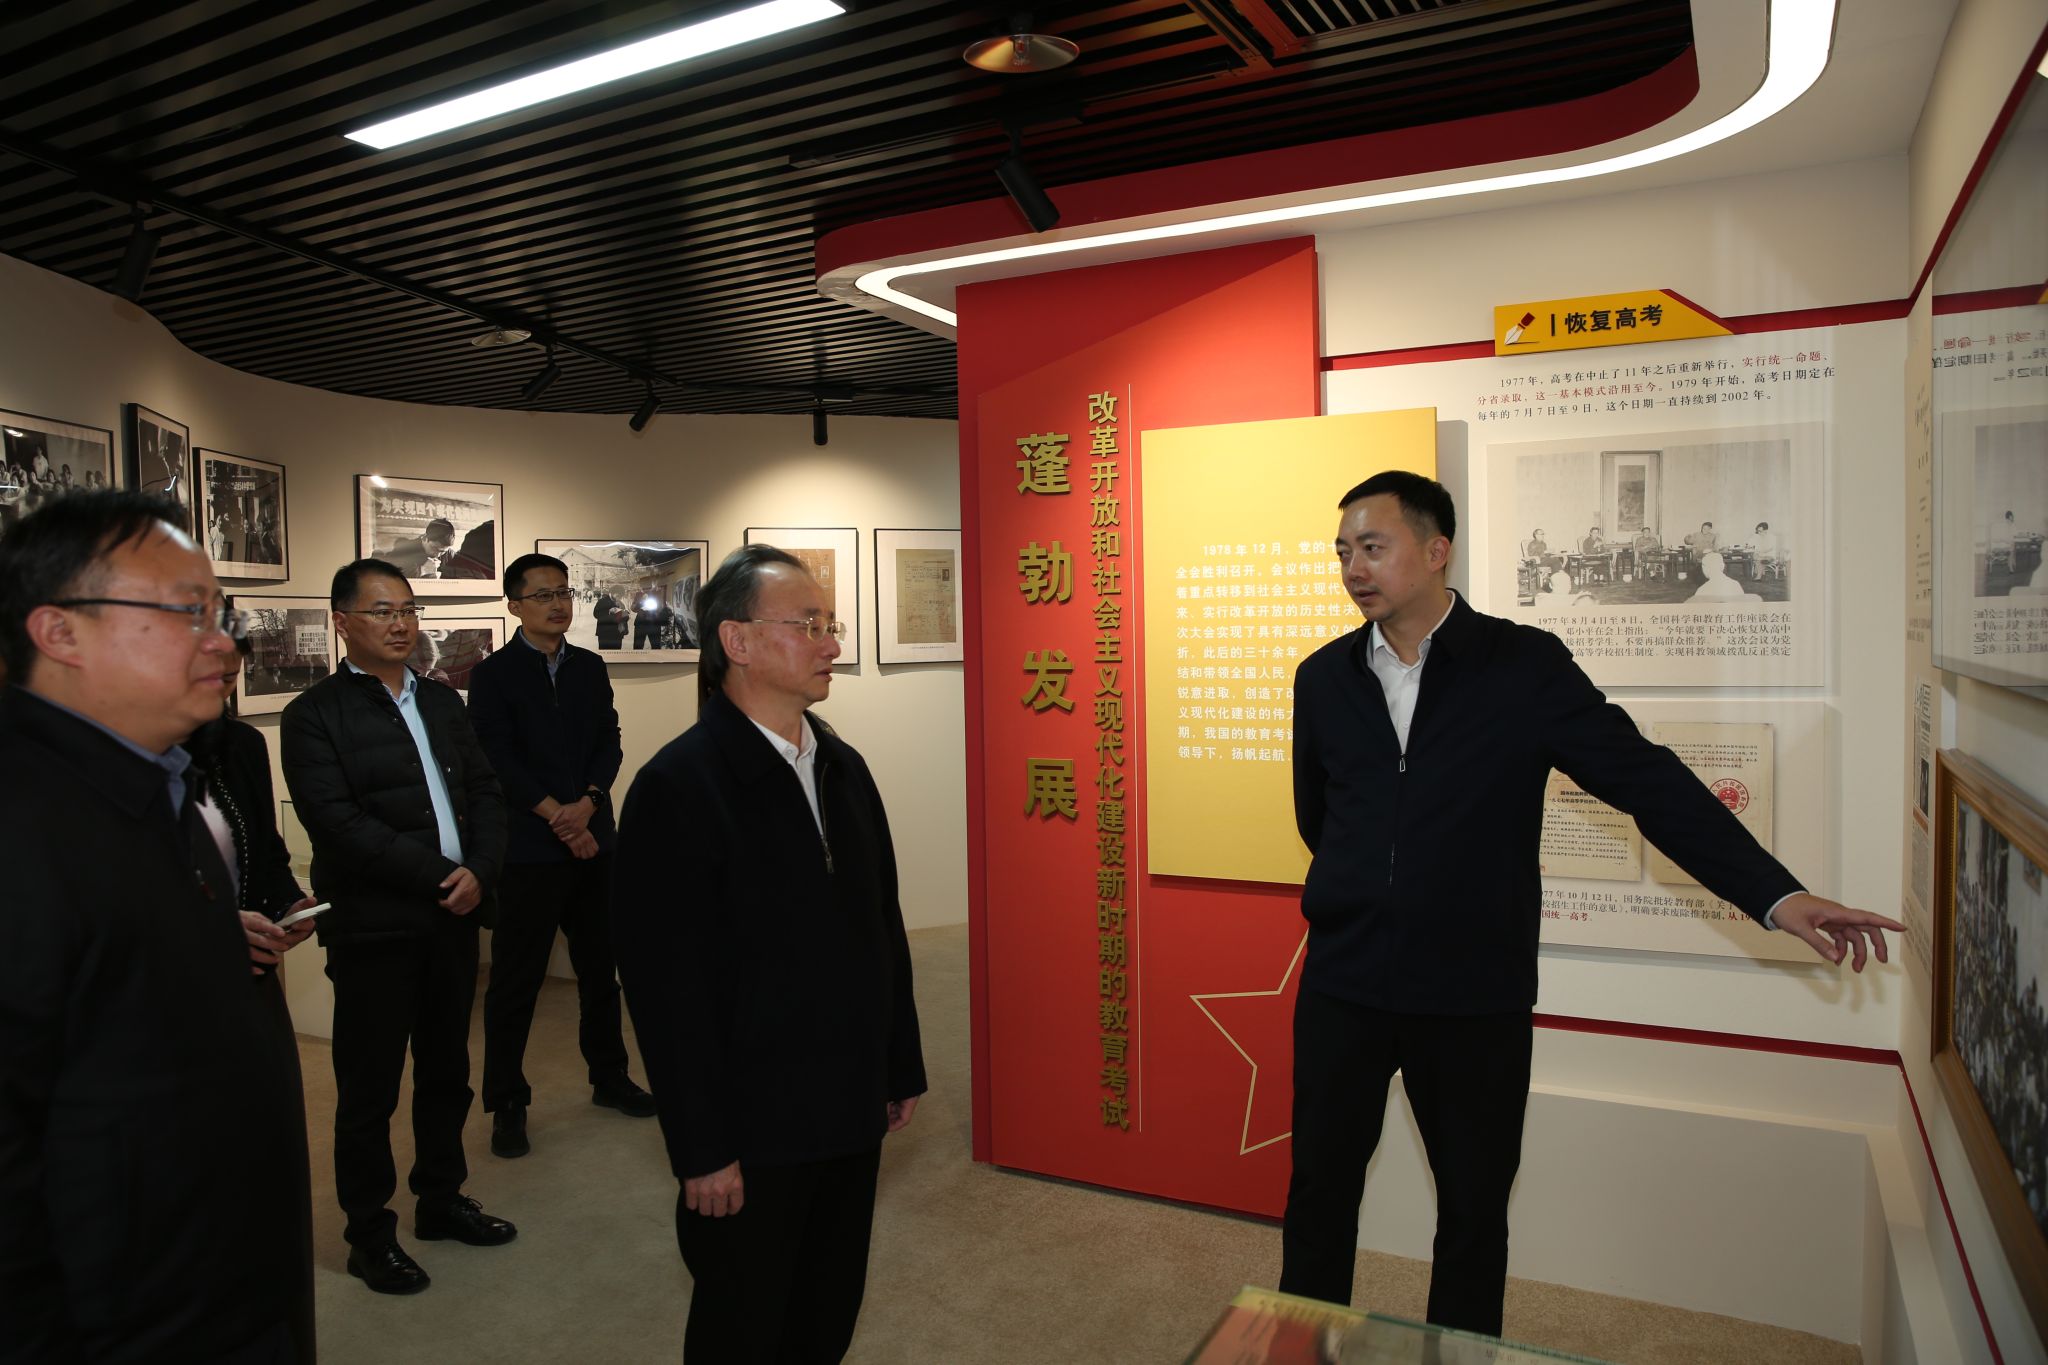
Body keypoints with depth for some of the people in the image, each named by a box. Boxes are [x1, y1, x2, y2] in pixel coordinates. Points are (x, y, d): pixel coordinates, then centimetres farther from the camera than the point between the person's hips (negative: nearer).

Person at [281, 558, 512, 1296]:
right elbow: (338, 822, -17)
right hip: (372, 928, -5)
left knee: (447, 1070, 17)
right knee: (369, 1086, 7)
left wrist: (477, 872, -9)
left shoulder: (441, 700, 11)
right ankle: (368, 1233, 23)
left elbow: (485, 792, 7)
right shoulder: (315, 714, -7)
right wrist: (437, 876, -17)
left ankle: (441, 1199, 34)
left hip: (452, 917, 6)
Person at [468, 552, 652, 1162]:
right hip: (527, 847, -4)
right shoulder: (493, 674, -2)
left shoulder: (590, 668, 11)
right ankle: (507, 1105, 16)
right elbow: (499, 758, -10)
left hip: (592, 839, 5)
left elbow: (610, 744, 5)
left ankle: (609, 1078, 29)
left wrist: (587, 803, -12)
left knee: (600, 968, 14)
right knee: (516, 980, 3)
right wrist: (557, 815, -15)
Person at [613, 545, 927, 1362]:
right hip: (750, 1130, -6)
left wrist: (902, 1069, 12)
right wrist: (702, 1149, -16)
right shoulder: (678, 785, -17)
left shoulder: (843, 767, 5)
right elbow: (667, 983, -18)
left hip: (851, 1113, 6)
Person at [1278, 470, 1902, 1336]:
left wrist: (1777, 895, -15)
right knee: (1319, 1185, 13)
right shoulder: (1324, 678, 3)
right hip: (1343, 983, 3)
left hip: (1475, 995, -2)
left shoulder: (1524, 665, -7)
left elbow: (1648, 782, -9)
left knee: (1474, 1204, 13)